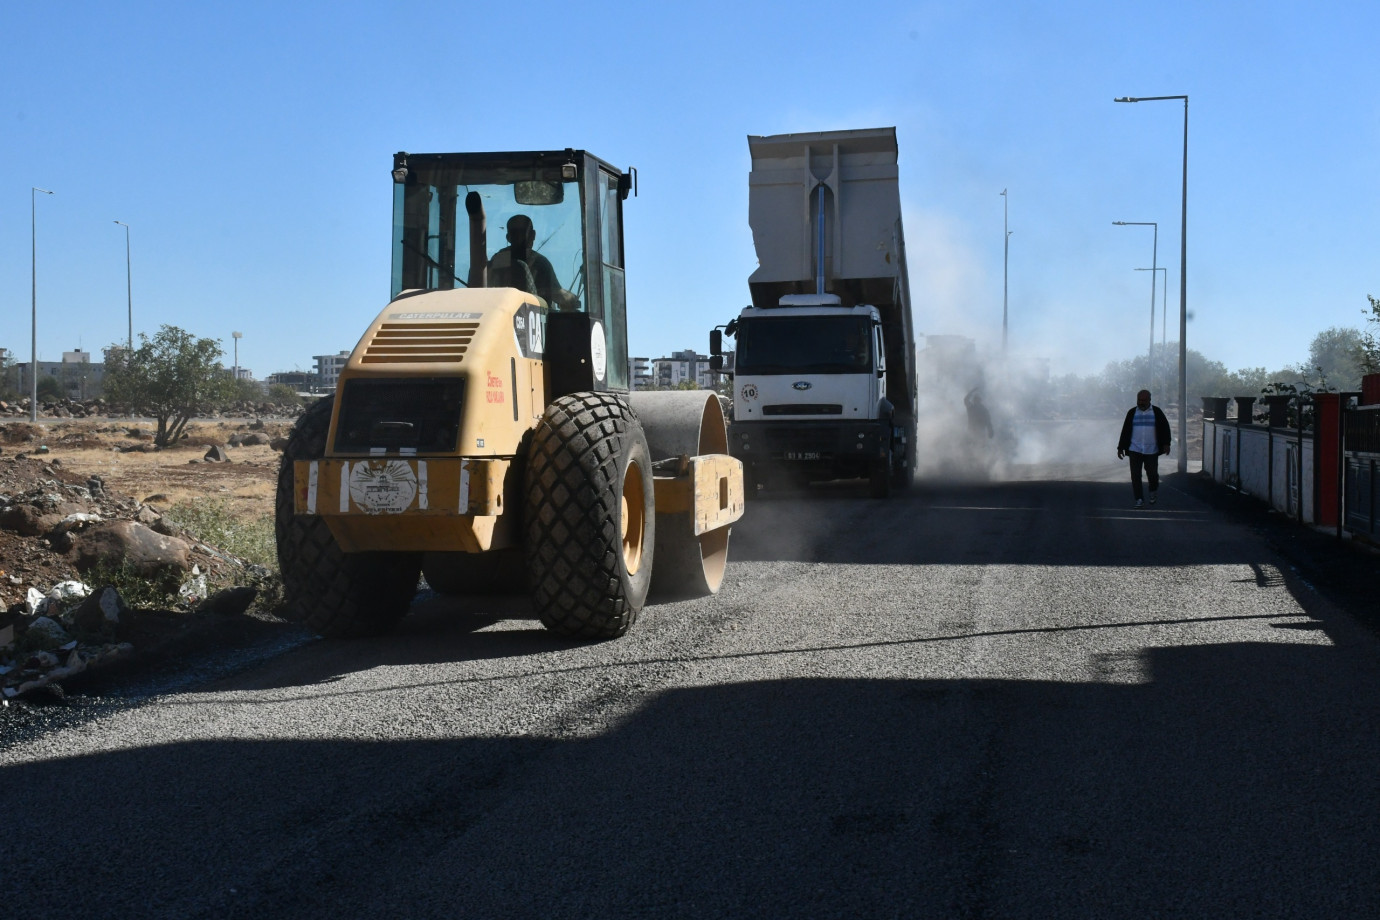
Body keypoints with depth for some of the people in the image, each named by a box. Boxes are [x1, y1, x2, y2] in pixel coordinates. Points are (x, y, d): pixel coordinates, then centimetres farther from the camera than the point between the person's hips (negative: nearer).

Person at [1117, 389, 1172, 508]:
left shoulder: (1156, 412, 3)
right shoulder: (1132, 413, 7)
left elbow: (1165, 427, 4)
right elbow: (1125, 430, 9)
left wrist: (1166, 444, -7)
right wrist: (1121, 448, 8)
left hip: (1152, 450, -1)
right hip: (1135, 450, 1)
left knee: (1152, 473, 1)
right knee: (1135, 475, -5)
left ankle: (1154, 491, 31)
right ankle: (1139, 500, 0)